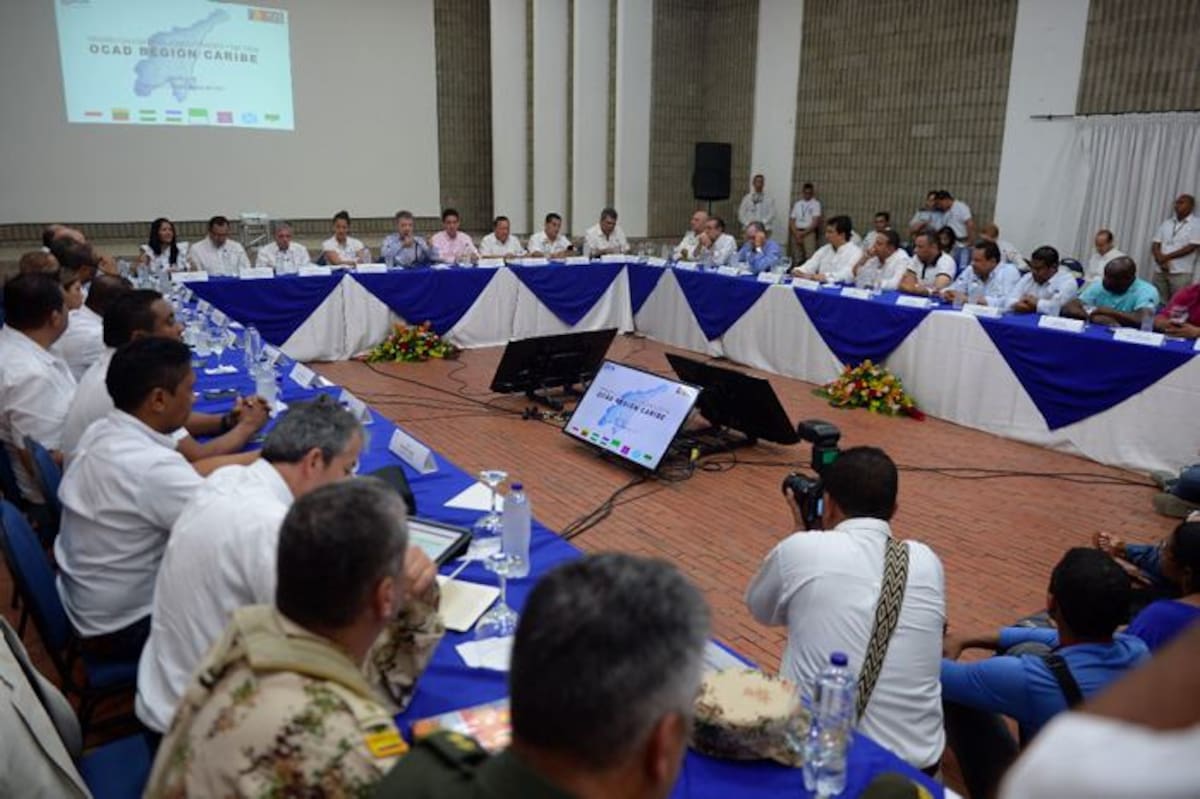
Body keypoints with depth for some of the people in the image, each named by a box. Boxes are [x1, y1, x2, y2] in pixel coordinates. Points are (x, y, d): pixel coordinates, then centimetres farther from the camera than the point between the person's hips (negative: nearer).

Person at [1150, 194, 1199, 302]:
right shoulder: (1166, 224, 16)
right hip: (1160, 271, 5)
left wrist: (1167, 257, -11)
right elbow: (1155, 245, 10)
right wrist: (1161, 260, -9)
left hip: (1181, 273, -5)